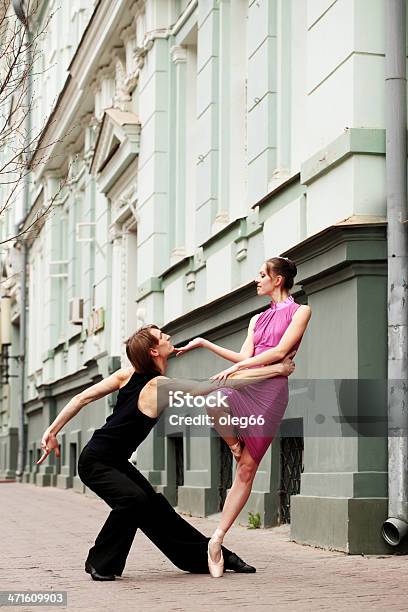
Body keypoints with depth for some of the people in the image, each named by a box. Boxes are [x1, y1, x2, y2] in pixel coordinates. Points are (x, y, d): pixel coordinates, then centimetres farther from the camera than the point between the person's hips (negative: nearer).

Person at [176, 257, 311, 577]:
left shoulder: (300, 311, 8)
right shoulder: (258, 319, 27)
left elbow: (280, 351, -4)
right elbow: (246, 356, 16)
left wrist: (238, 367, -10)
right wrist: (204, 343, 15)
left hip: (272, 388, -5)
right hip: (246, 383, 5)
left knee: (247, 469, -8)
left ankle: (217, 539, -7)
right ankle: (234, 444, -5)